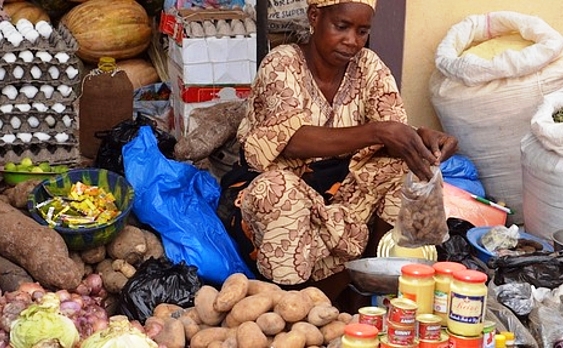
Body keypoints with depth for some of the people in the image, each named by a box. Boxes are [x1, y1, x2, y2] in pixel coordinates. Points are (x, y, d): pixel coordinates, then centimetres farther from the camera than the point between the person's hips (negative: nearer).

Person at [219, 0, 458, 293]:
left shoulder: (369, 66, -4)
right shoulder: (282, 63, -17)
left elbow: (394, 137, -11)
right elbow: (291, 140, -33)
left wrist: (422, 137, -36)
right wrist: (376, 131, -44)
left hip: (339, 182, 5)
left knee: (406, 167, -19)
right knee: (280, 189, -38)